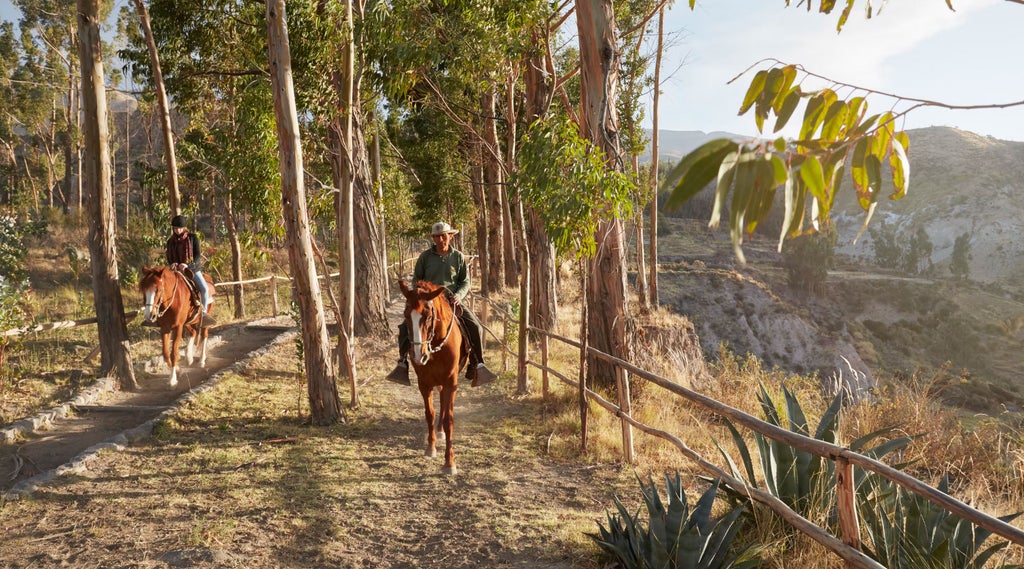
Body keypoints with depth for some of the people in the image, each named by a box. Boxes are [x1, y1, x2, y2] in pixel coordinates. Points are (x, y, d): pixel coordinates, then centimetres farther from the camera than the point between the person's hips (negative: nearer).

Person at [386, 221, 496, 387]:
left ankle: (477, 364, -9)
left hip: (452, 301, 0)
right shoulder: (425, 256, 4)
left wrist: (459, 295, -12)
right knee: (406, 327, -20)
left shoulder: (458, 257, 6)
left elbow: (465, 282, 8)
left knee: (474, 325, -20)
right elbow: (416, 279, 11)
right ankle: (402, 362, -3)